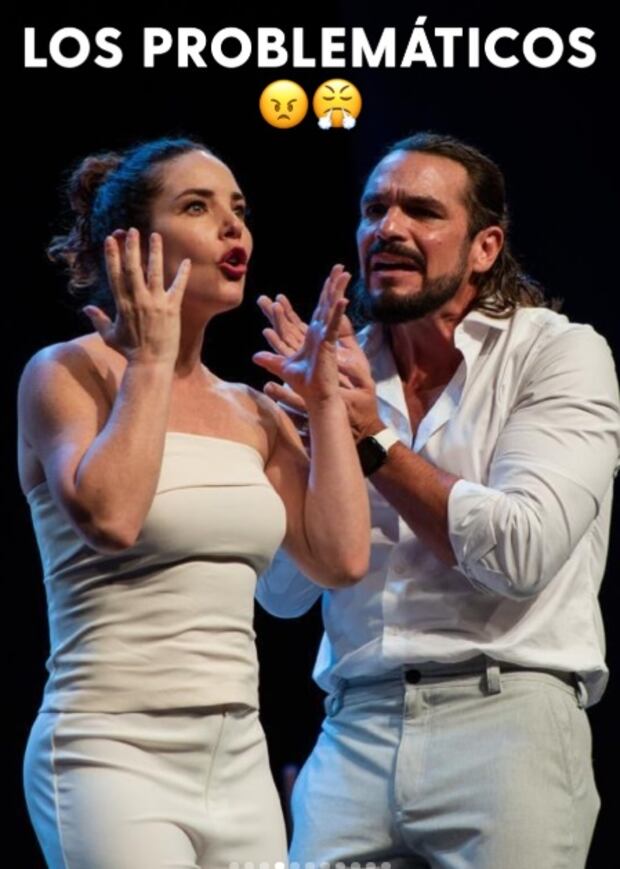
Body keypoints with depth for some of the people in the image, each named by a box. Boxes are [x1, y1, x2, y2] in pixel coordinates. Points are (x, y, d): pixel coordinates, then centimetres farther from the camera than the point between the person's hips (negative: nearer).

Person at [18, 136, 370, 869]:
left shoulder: (252, 412, 13)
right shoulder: (67, 372, -5)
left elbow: (342, 556, 2)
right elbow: (109, 518, -24)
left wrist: (324, 394, 8)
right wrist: (150, 361, -14)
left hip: (240, 763, 7)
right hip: (115, 756, -6)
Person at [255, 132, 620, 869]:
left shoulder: (559, 353, -1)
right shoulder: (341, 373, 11)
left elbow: (522, 553, -14)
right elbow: (282, 592, 6)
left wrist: (373, 440, -9)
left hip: (506, 716, -3)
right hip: (355, 726, 3)